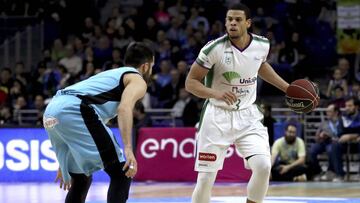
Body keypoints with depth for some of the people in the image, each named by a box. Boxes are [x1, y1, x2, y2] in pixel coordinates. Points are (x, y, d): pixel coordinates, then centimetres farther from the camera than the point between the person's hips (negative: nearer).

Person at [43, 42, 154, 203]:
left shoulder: (111, 75, 37)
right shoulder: (137, 80, 12)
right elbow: (124, 108, -12)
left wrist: (65, 165, 43)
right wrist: (128, 148, -21)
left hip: (51, 113, 9)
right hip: (75, 111, -9)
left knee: (81, 179, 22)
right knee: (121, 173, -2)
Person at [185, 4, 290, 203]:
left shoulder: (262, 45, -5)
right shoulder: (214, 48, -18)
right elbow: (190, 82, -12)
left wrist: (287, 87, 15)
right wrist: (216, 93, -29)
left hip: (247, 115, 3)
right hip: (217, 115, -3)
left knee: (263, 166, -17)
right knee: (206, 178, -2)